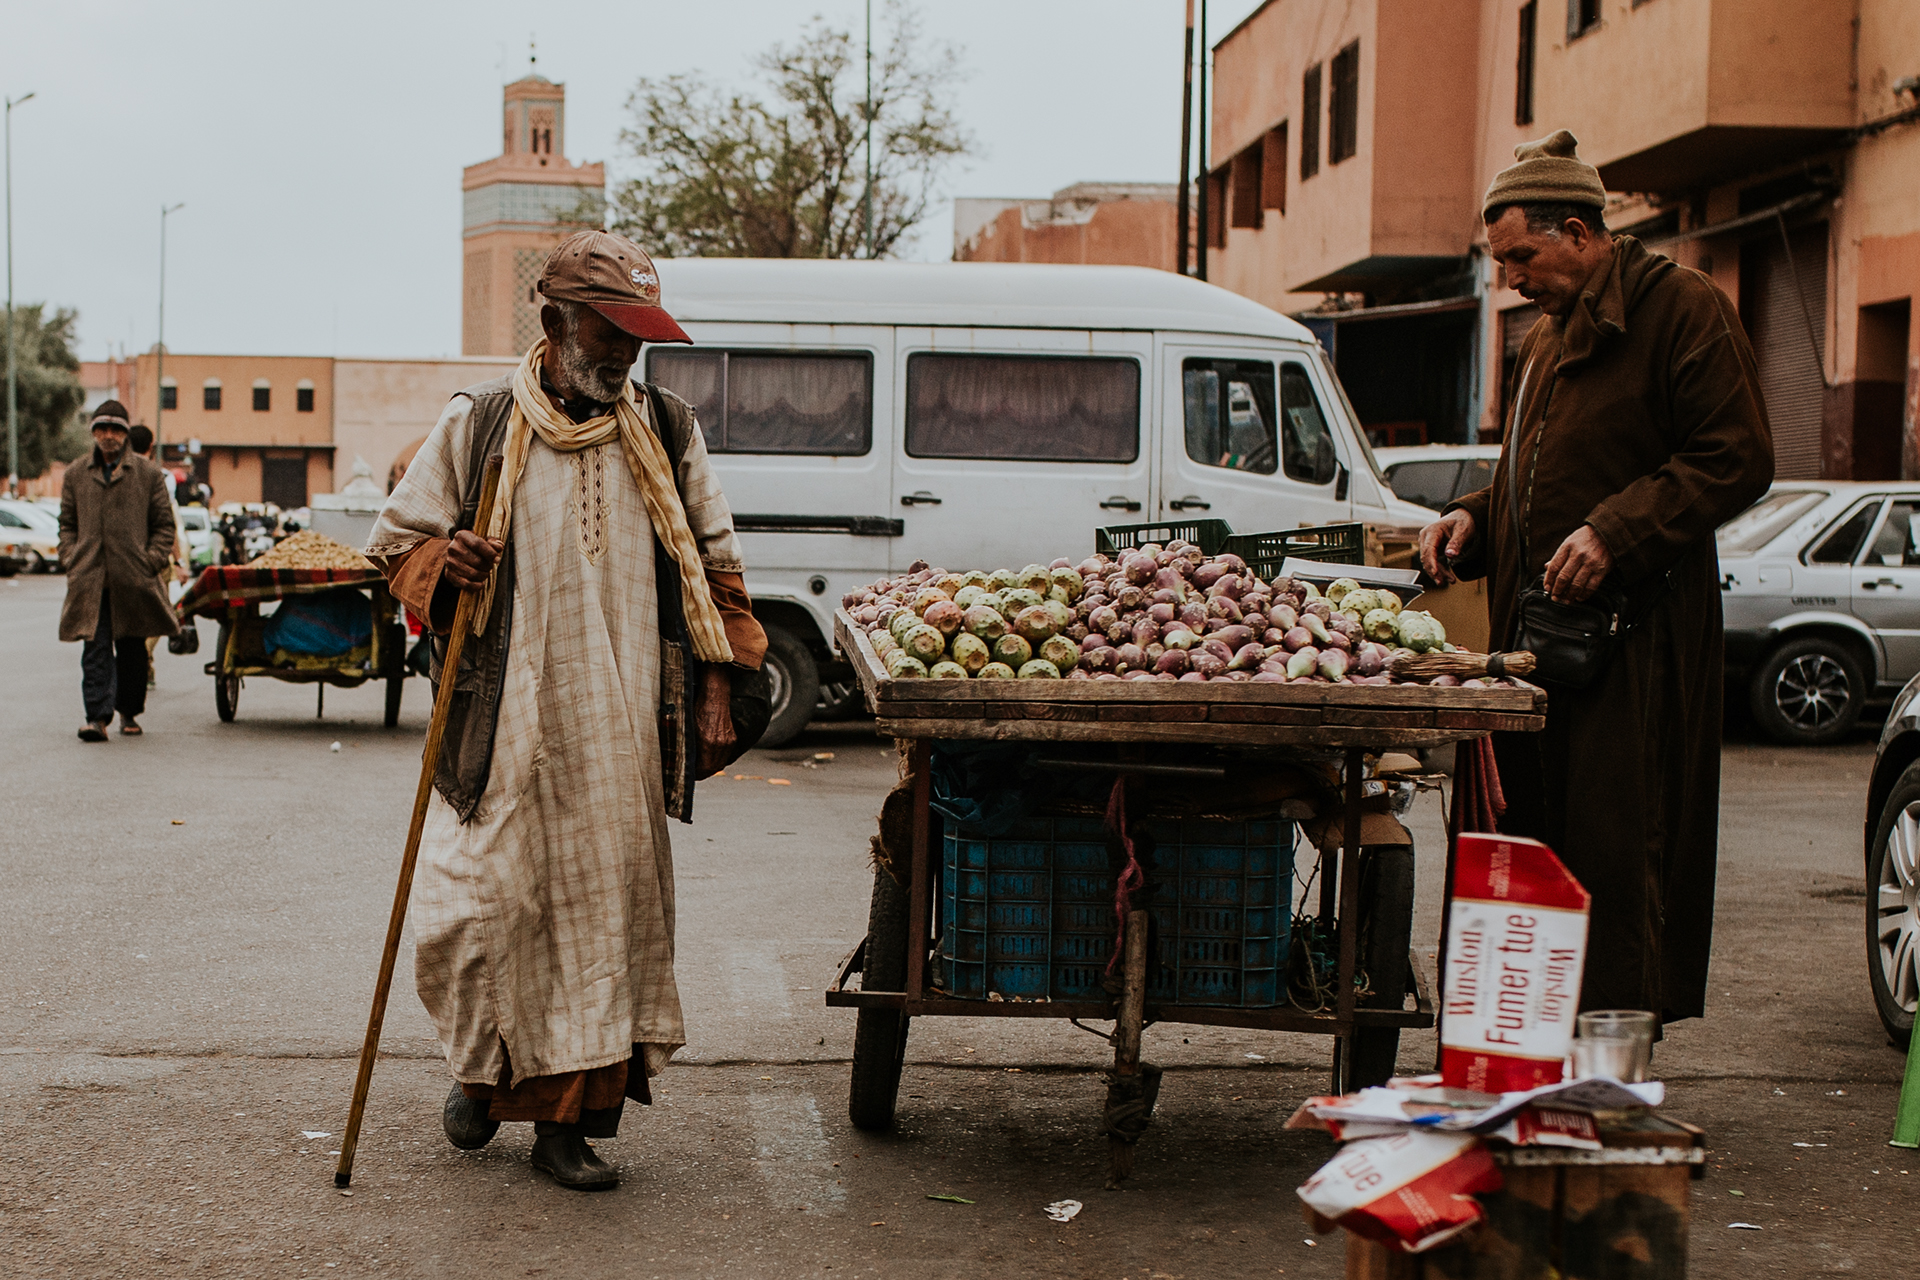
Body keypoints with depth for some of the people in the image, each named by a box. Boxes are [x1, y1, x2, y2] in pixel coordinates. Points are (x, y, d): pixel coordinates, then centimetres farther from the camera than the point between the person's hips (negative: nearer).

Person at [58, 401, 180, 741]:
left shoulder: (147, 474, 6)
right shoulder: (76, 475, 12)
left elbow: (163, 524, 7)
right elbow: (67, 523, 17)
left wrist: (152, 560, -4)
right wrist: (71, 558, 3)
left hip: (134, 579, -1)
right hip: (90, 580, 1)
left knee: (132, 649, 8)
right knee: (95, 649, -8)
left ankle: (129, 712, 23)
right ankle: (98, 717, -13)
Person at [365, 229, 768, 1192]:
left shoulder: (665, 433, 9)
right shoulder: (477, 426, 2)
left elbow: (712, 567, 15)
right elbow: (396, 539, 10)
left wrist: (715, 691, 9)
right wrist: (440, 562, -13)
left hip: (622, 734, 2)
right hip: (503, 728, -2)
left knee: (606, 911, 3)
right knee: (478, 912, -3)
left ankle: (566, 1116, 14)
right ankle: (485, 1068, 26)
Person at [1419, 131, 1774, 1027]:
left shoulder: (1683, 309, -5)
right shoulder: (1552, 334, 22)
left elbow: (1736, 461, -11)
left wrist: (1615, 534, -19)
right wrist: (1474, 519, 11)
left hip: (1632, 635, -8)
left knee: (1615, 845, -8)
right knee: (1534, 836, 7)